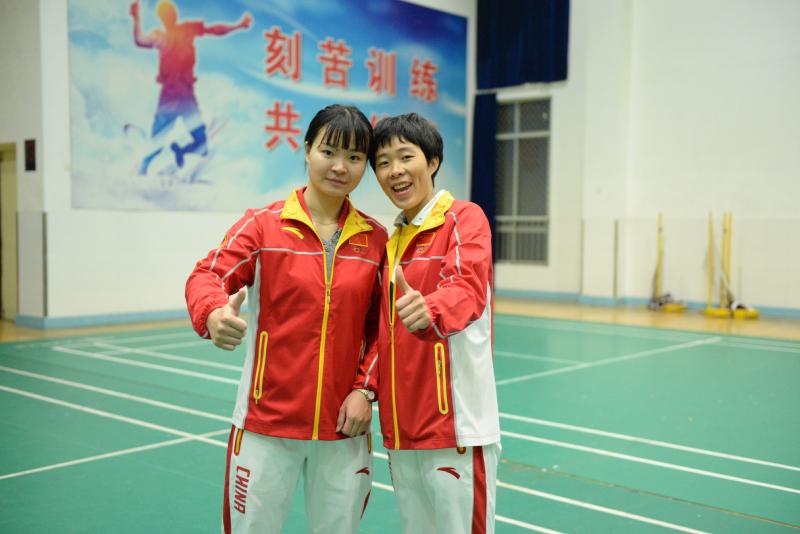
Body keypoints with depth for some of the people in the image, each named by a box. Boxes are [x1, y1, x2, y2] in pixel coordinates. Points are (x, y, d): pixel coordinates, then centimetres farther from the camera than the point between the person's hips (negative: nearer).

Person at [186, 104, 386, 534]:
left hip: (344, 425, 3)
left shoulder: (375, 238, 3)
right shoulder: (264, 225, -4)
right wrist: (214, 314, -37)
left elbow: (381, 324, 6)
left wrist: (365, 390, -5)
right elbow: (206, 276, -15)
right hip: (267, 422, -2)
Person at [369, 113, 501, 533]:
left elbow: (466, 287, -26)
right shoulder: (390, 242, 13)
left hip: (455, 423, -7)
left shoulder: (465, 218, -7)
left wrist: (430, 311, -46)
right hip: (400, 428, 7)